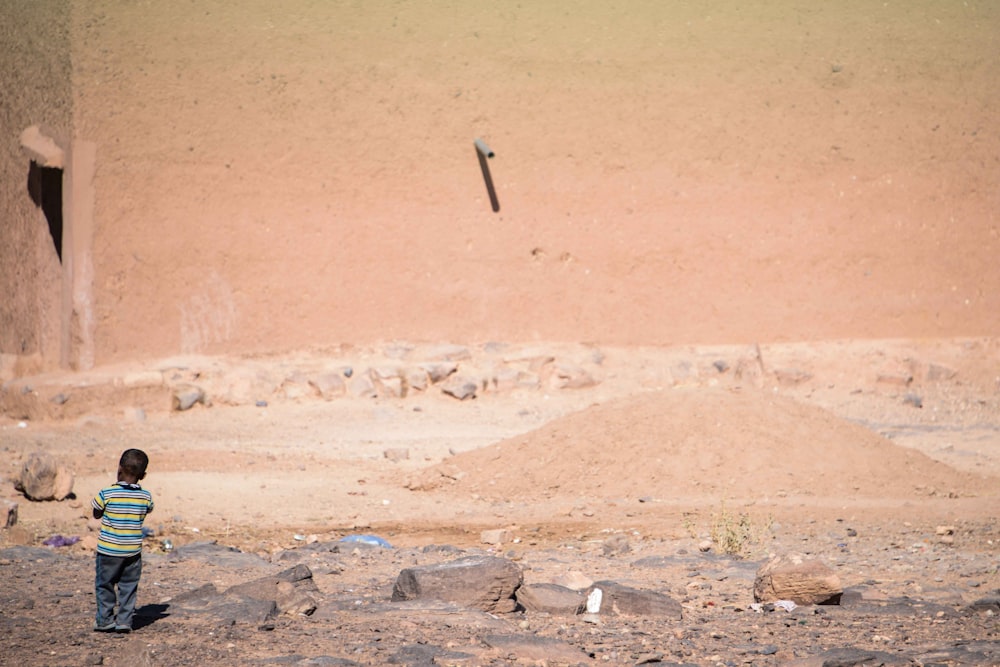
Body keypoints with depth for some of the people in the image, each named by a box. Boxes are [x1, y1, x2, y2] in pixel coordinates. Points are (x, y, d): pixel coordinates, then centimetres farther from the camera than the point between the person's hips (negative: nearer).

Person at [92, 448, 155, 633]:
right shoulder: (146, 497, -6)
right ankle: (124, 620, 10)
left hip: (109, 550, -2)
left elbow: (96, 514, 0)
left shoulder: (106, 494, -14)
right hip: (133, 551, 2)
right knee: (128, 586, 12)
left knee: (105, 585, 12)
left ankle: (105, 619, 16)